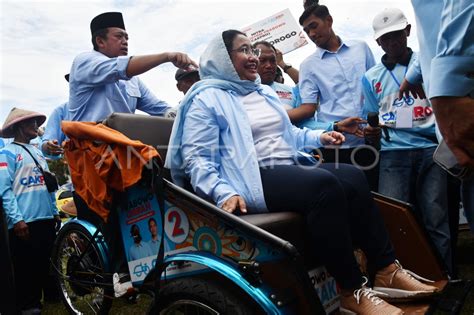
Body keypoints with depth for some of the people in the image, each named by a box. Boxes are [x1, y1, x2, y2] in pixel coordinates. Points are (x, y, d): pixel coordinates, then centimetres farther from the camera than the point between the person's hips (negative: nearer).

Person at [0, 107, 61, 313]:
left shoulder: (38, 152, 19)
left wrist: (55, 212, 15)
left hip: (46, 220, 7)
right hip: (25, 222, -7)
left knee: (44, 264, 13)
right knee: (26, 268, 1)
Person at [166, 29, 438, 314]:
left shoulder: (264, 93, 24)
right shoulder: (207, 100, -1)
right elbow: (197, 158, -10)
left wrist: (319, 136, 15)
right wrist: (224, 193, -25)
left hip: (290, 169, 8)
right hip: (254, 180, -8)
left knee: (353, 176, -15)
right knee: (324, 184, -31)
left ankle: (387, 270, -10)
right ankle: (353, 292, -23)